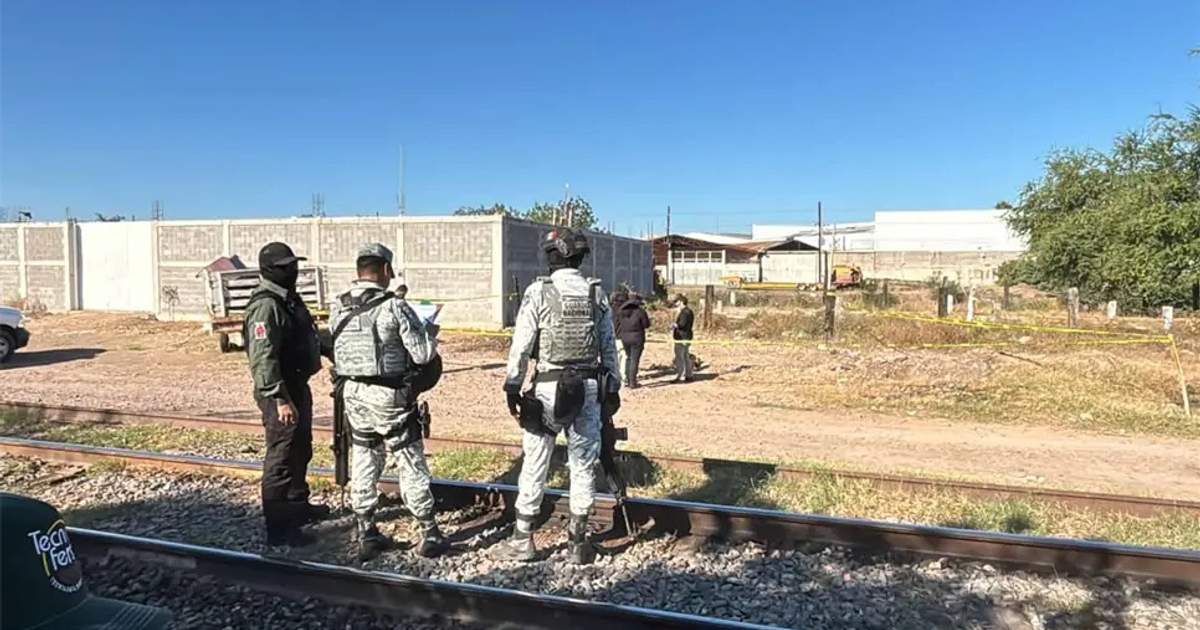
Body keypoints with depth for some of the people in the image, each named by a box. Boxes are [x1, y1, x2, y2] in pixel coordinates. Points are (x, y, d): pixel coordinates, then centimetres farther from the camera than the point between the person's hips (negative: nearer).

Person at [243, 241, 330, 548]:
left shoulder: (288, 298, 11)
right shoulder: (266, 306, -21)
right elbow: (263, 359, -27)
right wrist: (280, 399, -29)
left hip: (298, 386, 11)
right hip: (281, 393, -10)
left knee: (300, 451, 23)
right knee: (281, 458, -3)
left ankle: (298, 506, 39)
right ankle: (278, 528, 5)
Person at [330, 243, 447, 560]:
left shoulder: (338, 307, 0)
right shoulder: (394, 306, -17)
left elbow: (337, 349, 11)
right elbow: (423, 354, -15)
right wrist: (429, 331, 6)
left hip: (353, 394, 5)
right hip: (390, 397, -5)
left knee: (363, 464, 15)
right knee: (411, 466, 7)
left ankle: (366, 535, 23)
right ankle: (429, 535, 16)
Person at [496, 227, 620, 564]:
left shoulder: (538, 292, -8)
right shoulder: (597, 293, 3)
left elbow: (521, 346, -8)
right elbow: (609, 346, 7)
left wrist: (512, 387, 0)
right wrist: (613, 386, 14)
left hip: (548, 388, -3)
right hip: (588, 388, 3)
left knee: (534, 467, 7)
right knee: (583, 466, 10)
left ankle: (522, 541, 16)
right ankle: (578, 542, 18)